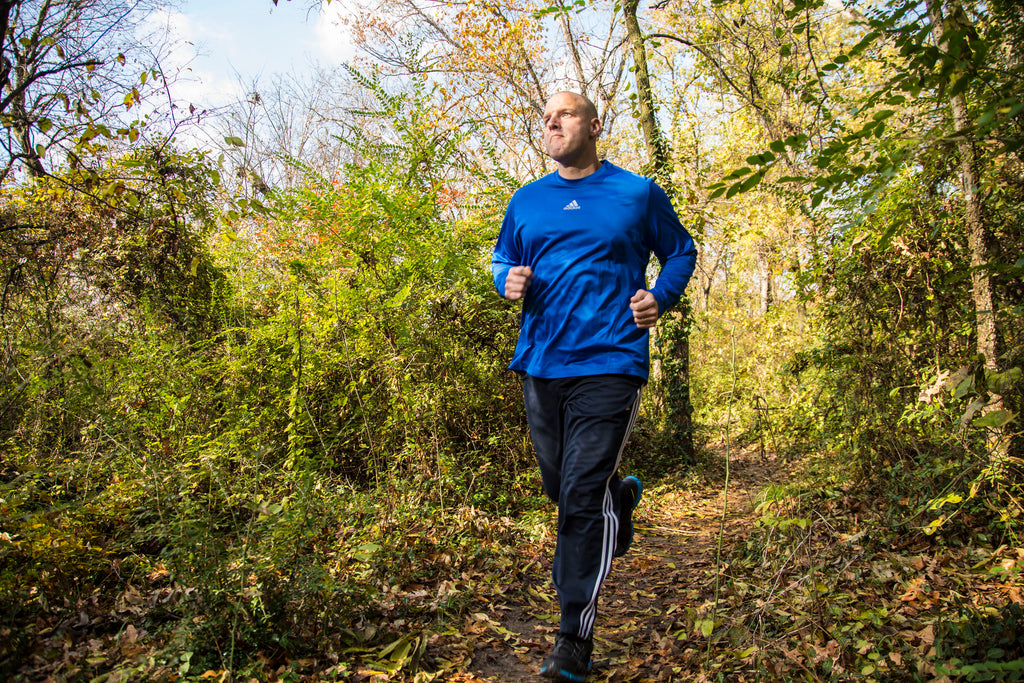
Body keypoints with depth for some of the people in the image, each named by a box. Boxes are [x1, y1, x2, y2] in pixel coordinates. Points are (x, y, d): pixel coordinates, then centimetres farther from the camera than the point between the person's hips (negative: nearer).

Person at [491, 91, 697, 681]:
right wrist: (509, 282, -2)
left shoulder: (638, 192, 5)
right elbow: (502, 260, 23)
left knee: (582, 498, -10)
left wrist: (661, 297, -6)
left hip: (608, 362, -5)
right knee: (560, 488, 15)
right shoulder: (526, 201, 14)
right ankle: (621, 499, 50)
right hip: (540, 363, 5)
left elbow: (681, 251, 14)